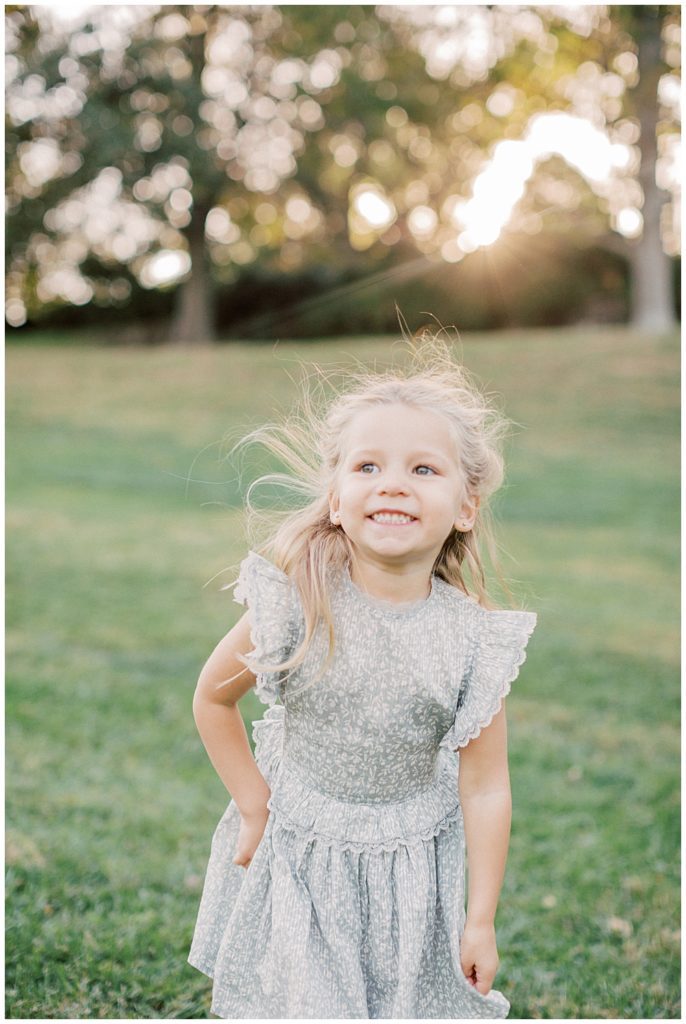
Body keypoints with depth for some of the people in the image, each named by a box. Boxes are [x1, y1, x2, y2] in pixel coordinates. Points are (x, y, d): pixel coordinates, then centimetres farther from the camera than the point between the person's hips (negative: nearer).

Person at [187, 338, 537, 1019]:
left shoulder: (472, 637, -17)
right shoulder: (296, 605, -20)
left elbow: (485, 787, -11)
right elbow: (213, 698, -4)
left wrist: (481, 919, -6)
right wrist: (255, 808, -3)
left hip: (415, 859, 1)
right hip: (299, 846, 0)